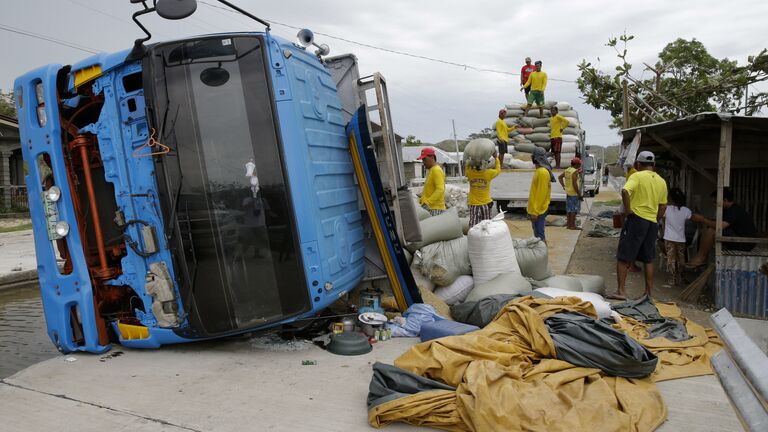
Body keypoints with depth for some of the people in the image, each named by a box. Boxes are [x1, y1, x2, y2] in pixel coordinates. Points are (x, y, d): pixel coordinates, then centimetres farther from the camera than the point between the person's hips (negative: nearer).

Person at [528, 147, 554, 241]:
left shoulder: (542, 172, -19)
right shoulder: (540, 170, 11)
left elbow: (541, 194, -22)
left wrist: (535, 212, -22)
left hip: (538, 210, -10)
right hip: (535, 209, 10)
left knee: (539, 234, -4)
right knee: (538, 232, 17)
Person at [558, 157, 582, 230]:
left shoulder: (567, 170, 8)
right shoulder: (575, 172, -17)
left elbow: (560, 177, 19)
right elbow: (574, 184, -23)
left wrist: (564, 186, 17)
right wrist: (579, 194, -18)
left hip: (568, 193, 9)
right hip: (574, 193, -9)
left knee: (569, 209, 15)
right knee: (574, 209, -3)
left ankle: (569, 224, 22)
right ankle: (572, 225, 0)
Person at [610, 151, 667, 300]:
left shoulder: (637, 176, -6)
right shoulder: (662, 181, 12)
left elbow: (625, 191, -25)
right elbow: (663, 206, 14)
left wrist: (628, 210, -15)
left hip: (636, 219, -6)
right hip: (652, 222, 6)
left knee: (623, 258, 0)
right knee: (648, 260, 14)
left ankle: (621, 291, -4)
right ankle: (648, 293, 19)